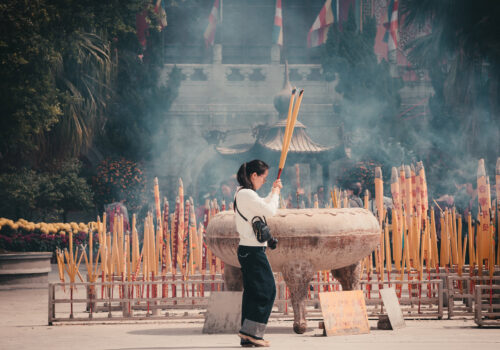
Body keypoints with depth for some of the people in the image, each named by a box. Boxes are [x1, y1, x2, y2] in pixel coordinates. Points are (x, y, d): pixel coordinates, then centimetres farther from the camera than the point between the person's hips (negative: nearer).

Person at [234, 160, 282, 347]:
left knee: (252, 292, 10)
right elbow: (270, 211, -18)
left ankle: (248, 336, 10)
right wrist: (275, 193, -2)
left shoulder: (243, 193, 16)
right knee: (267, 290, -7)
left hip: (247, 249, 10)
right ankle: (251, 331, -8)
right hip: (253, 250, -10)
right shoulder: (247, 194, -16)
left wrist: (273, 192, 24)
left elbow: (263, 207, 32)